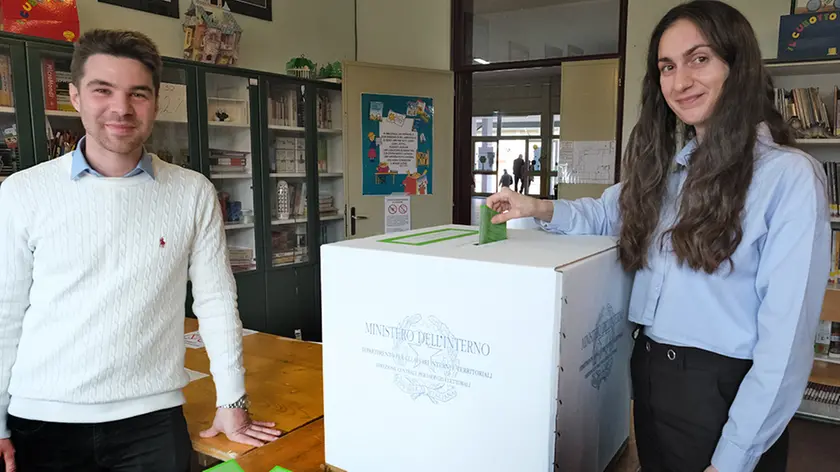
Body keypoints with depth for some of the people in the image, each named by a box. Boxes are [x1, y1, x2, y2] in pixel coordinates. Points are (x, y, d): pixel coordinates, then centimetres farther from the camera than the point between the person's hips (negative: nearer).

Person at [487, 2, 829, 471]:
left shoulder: (791, 175, -15)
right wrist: (540, 208, -1)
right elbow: (609, 212, 20)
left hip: (724, 389, -6)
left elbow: (787, 335, -18)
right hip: (648, 375, 7)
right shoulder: (668, 168, 6)